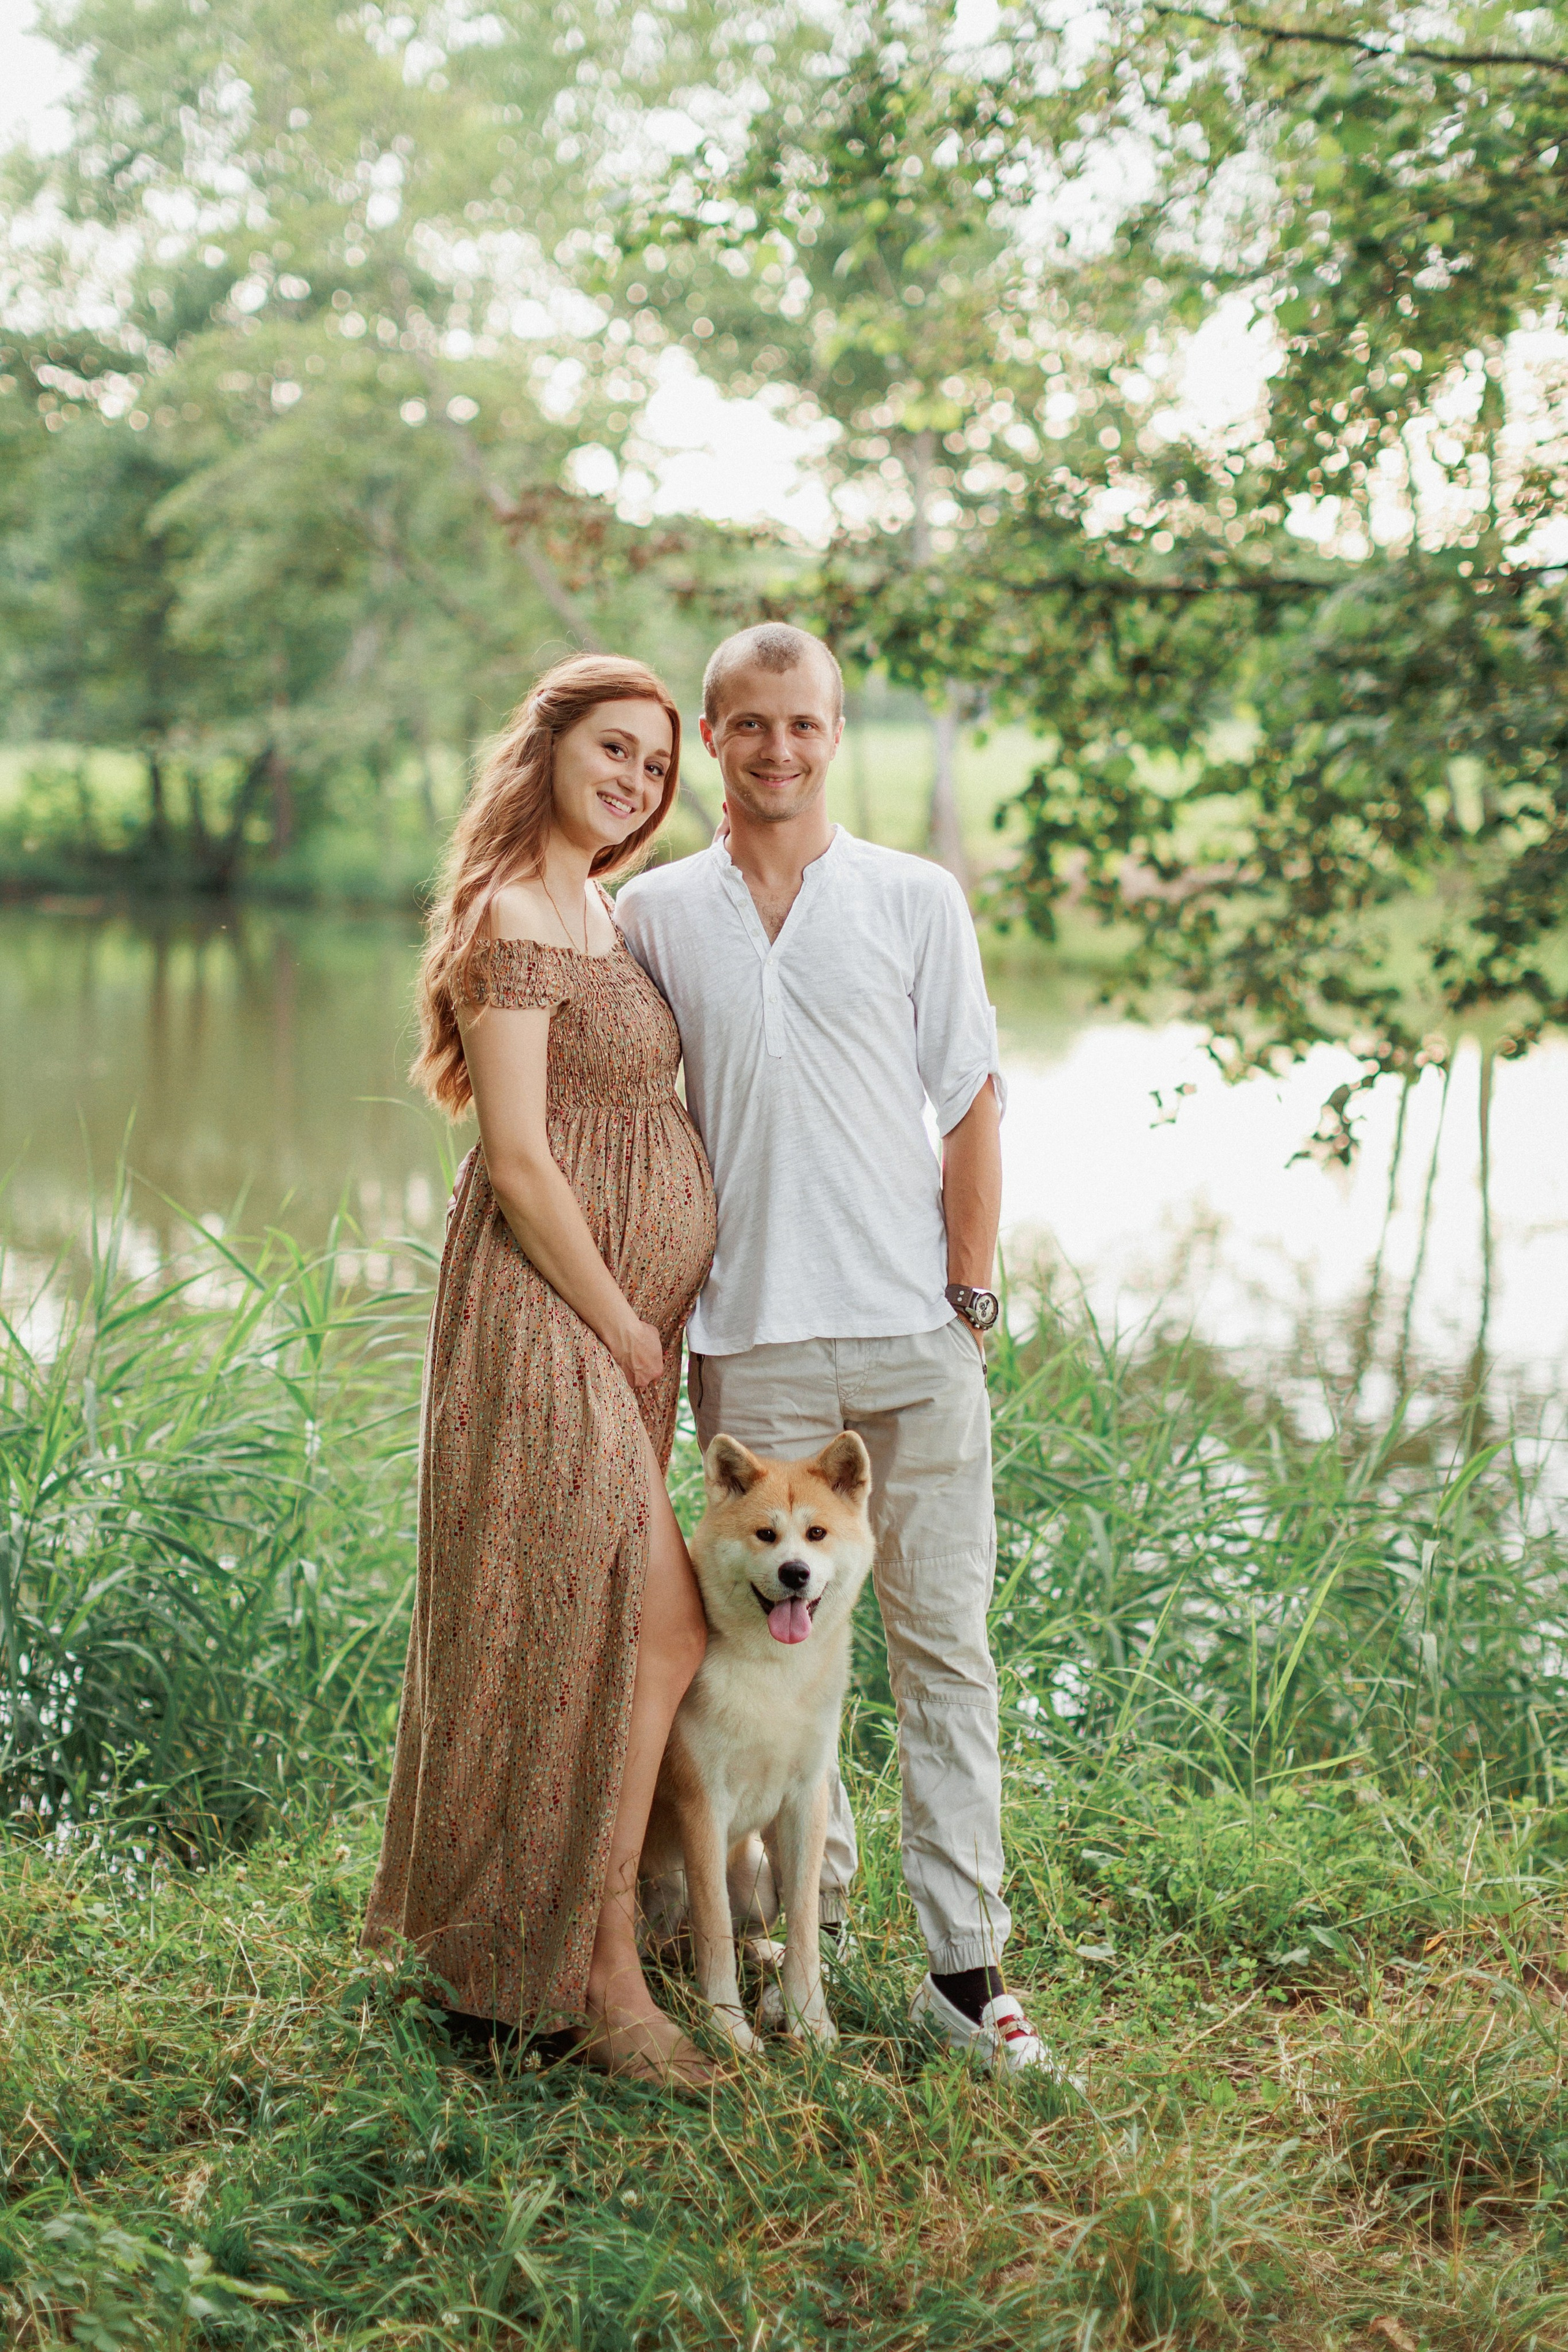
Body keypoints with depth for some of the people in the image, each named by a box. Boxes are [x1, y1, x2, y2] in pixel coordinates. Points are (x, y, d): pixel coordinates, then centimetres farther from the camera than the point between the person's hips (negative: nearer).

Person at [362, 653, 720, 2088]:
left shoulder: (603, 911, 15)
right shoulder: (509, 920, -14)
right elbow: (519, 1163, -18)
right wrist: (626, 1332, -13)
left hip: (627, 1316, 9)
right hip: (549, 1314, -9)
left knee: (594, 1629, 13)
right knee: (657, 1623, -11)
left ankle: (493, 1921, 26)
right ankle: (602, 1977, -2)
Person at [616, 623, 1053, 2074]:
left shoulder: (917, 900, 5)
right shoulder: (653, 916, 9)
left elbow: (972, 1108, 6)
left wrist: (970, 1299, -1)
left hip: (916, 1330, -1)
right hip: (751, 1338, 1)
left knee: (943, 1641, 0)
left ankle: (965, 1961, 6)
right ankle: (812, 1905, 24)